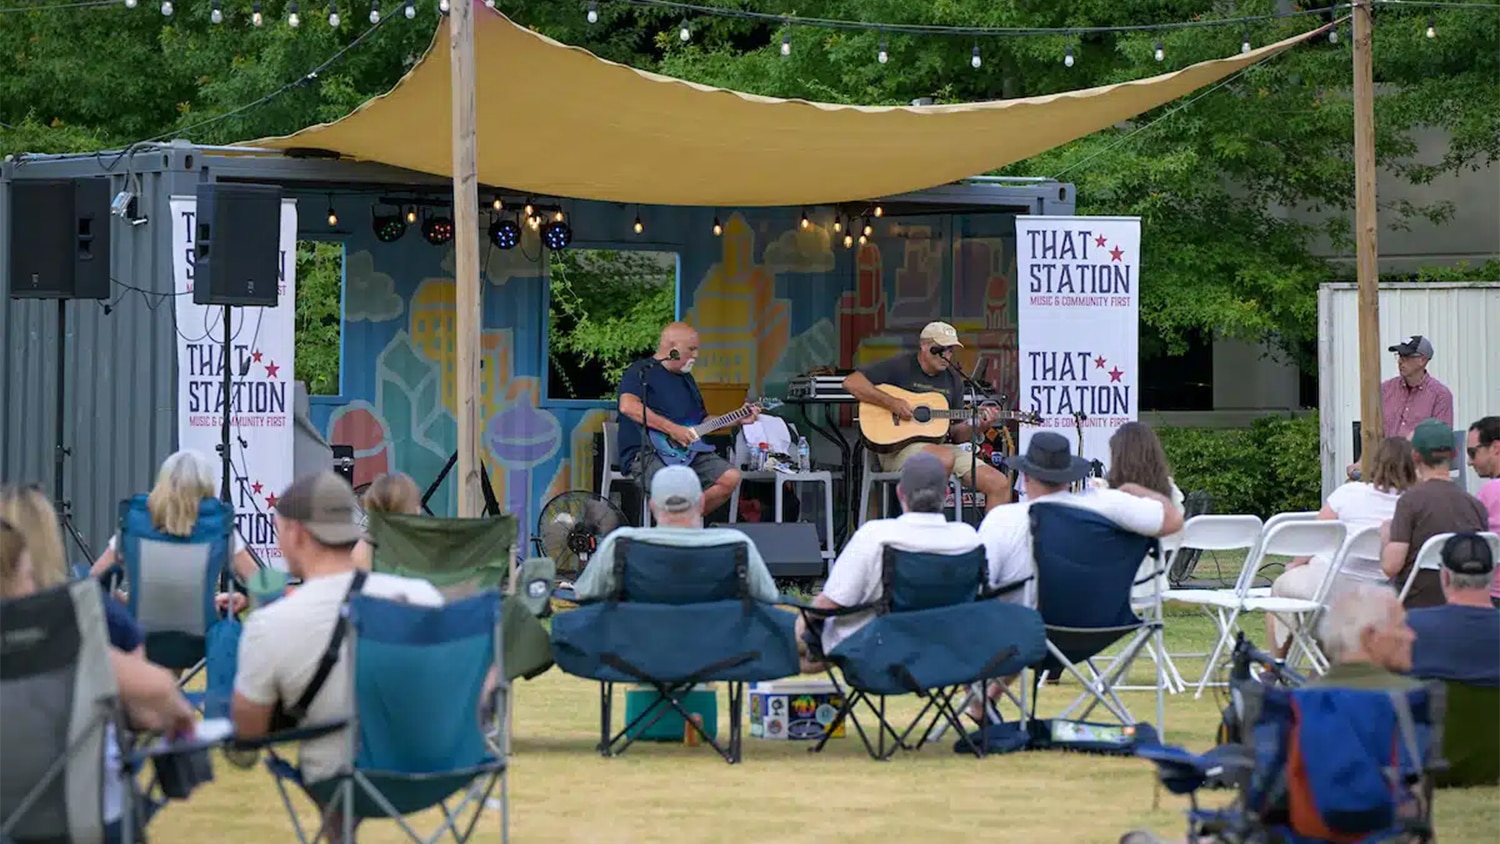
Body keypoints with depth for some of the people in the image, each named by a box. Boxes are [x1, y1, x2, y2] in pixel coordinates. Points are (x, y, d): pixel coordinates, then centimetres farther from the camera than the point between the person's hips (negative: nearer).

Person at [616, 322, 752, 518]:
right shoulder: (641, 372, -6)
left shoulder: (686, 378, 23)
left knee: (730, 478, -10)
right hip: (645, 453, -9)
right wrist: (671, 429, -25)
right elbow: (628, 406, -25)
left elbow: (702, 421, 31)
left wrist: (738, 420, 19)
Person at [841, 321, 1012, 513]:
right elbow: (851, 382, -12)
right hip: (898, 446, -6)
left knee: (999, 484, -9)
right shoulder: (900, 367, -2)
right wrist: (891, 402, -20)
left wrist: (978, 426, -4)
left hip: (940, 445, 6)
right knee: (944, 457, -38)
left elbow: (955, 434, 18)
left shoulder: (953, 381, 16)